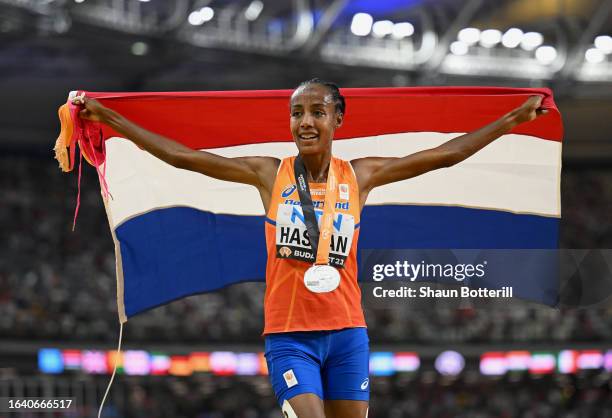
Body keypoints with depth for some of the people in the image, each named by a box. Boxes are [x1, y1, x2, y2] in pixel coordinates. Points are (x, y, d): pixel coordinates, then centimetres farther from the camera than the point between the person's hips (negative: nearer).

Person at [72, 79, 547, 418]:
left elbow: (446, 154, 9)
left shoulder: (359, 175, 5)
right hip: (289, 334, -2)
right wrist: (107, 117, -4)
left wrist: (515, 119, 9)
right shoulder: (269, 174, 1)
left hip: (346, 331, 2)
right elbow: (181, 156, 0)